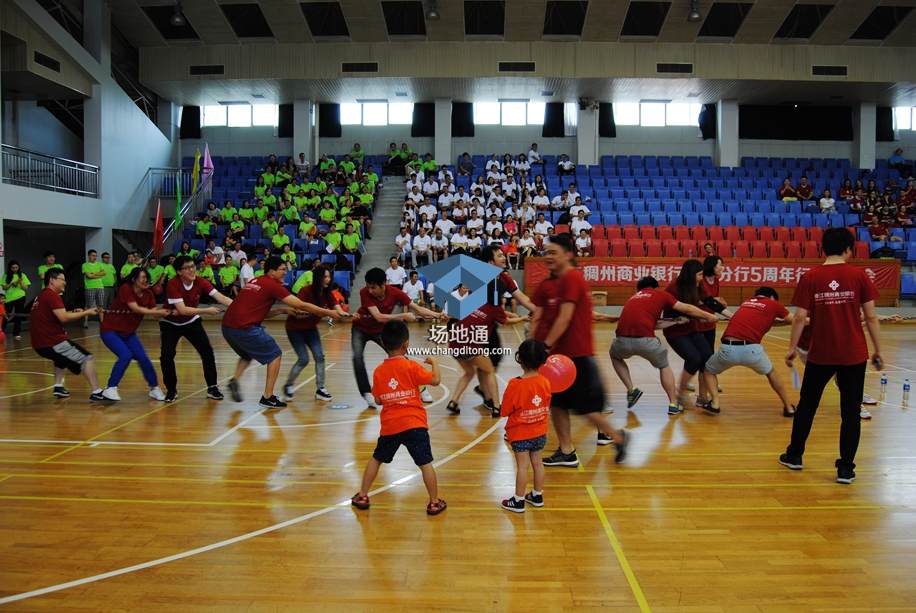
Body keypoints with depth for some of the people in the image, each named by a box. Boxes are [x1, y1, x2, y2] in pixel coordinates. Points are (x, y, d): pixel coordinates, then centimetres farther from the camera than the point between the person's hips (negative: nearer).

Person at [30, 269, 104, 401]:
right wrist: (86, 312, -13)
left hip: (39, 344, 10)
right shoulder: (52, 295, -12)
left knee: (62, 356, 38)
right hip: (53, 342, -10)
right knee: (87, 359, -9)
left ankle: (58, 387, 30)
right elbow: (63, 318, -21)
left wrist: (73, 312, 13)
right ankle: (97, 393, -17)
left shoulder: (40, 296, 18)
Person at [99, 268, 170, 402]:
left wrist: (167, 313, -30)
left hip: (128, 333, 6)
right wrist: (157, 312, -33)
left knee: (143, 358, -5)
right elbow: (135, 308, -29)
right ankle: (110, 389, -11)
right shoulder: (125, 288, -20)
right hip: (110, 331, -5)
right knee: (126, 355, -23)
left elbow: (156, 314, -10)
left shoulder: (148, 293, -4)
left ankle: (154, 388, 10)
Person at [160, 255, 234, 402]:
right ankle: (171, 390, 7)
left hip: (191, 322, 3)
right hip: (170, 324, -3)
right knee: (166, 355, -14)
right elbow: (182, 310, -36)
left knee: (207, 351, -9)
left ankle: (212, 387, 3)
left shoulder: (200, 282, -18)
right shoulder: (172, 284, -29)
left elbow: (221, 298, -26)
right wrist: (207, 311, -40)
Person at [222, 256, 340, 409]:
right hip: (244, 328, -8)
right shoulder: (273, 285, -4)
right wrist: (328, 312, 3)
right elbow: (301, 305, -4)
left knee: (248, 354, 34)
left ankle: (234, 380, 12)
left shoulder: (254, 282, 20)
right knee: (275, 355, 7)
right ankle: (267, 398, 6)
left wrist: (283, 310, 13)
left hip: (227, 326, 8)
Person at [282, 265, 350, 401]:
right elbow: (297, 314, -25)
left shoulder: (328, 293, -8)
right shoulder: (305, 291, -22)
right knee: (304, 359, -12)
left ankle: (320, 389, 1)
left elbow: (338, 309, -23)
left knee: (319, 356, -9)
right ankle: (288, 386, 9)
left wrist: (344, 314, -47)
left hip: (311, 329, 5)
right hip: (295, 329, -5)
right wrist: (313, 312, -39)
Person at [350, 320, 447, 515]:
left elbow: (378, 400, 8)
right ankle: (434, 503, 9)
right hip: (414, 424, -3)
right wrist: (434, 362, 7)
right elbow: (435, 380, -9)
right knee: (425, 463, 4)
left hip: (390, 426, 3)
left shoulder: (378, 371, 2)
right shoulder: (411, 367, -9)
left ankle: (362, 496, 28)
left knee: (376, 459, 21)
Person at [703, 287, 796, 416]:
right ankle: (789, 407, 37)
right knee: (770, 372, 31)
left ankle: (714, 403, 13)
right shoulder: (773, 304, 15)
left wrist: (774, 319, 54)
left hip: (727, 348, 2)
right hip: (751, 349, -1)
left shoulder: (746, 302, 26)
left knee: (709, 370, 30)